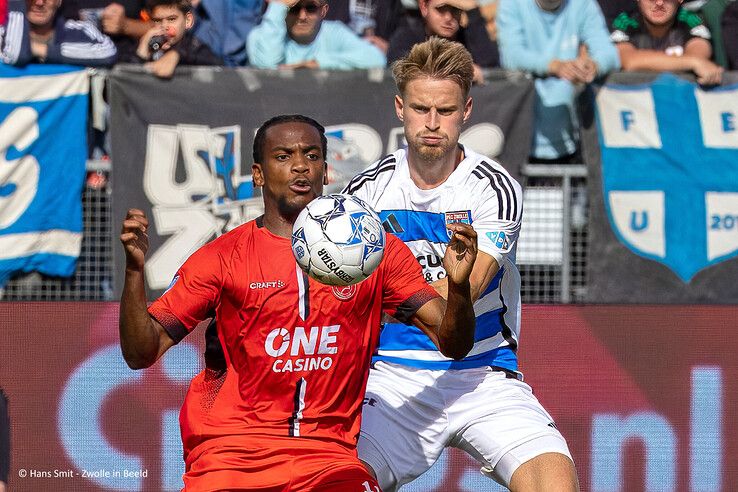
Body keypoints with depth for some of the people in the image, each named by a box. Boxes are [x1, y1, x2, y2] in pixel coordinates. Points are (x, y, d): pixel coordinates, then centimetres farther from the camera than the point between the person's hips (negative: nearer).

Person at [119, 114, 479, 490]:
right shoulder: (221, 258, 5)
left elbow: (452, 344, 5)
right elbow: (140, 354, 1)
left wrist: (458, 287, -16)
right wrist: (135, 271, -15)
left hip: (331, 458, 0)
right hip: (230, 456, 0)